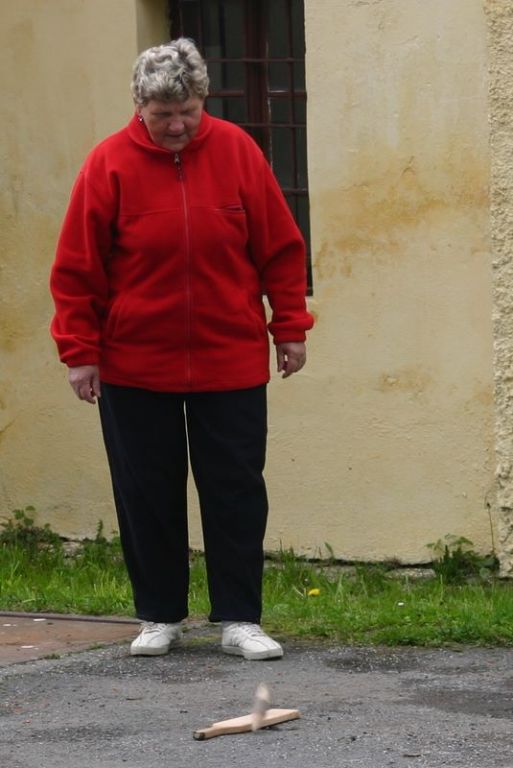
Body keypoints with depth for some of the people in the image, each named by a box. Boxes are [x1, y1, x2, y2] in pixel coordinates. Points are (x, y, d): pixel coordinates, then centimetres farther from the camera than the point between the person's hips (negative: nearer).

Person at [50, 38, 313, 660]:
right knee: (147, 496, 6)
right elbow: (77, 269, -3)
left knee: (236, 491, 2)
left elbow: (281, 248, 3)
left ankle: (239, 620, 8)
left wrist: (290, 328, 2)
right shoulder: (110, 164, -6)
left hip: (231, 363, 1)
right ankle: (159, 616, 18)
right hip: (134, 368, 0)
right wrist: (80, 352, -5)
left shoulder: (236, 151, -3)